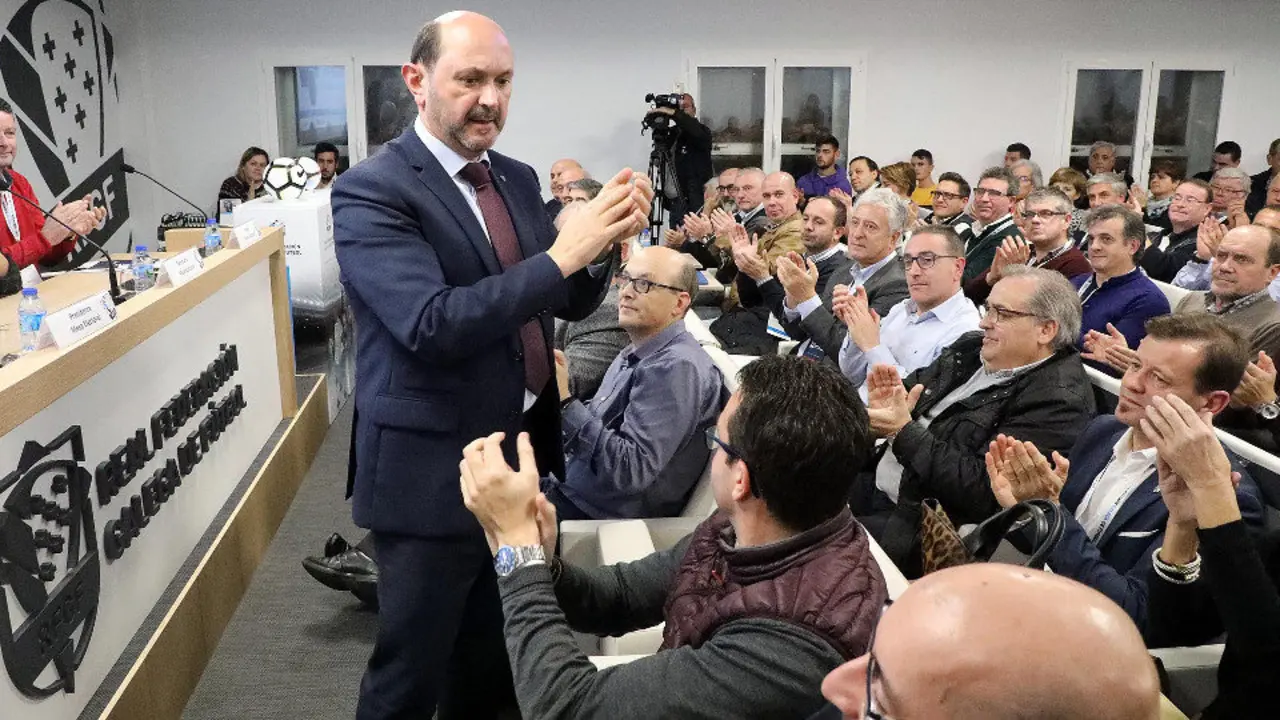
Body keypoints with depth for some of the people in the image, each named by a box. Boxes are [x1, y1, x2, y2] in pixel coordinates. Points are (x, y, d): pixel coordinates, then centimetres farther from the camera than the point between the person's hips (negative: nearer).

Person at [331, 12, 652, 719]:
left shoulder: (517, 178, 8)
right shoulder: (370, 191, -15)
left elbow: (571, 302, 9)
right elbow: (433, 325, -27)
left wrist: (606, 241, -12)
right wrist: (560, 254, -29)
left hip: (522, 454, 7)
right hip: (432, 472, -7)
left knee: (494, 660, 23)